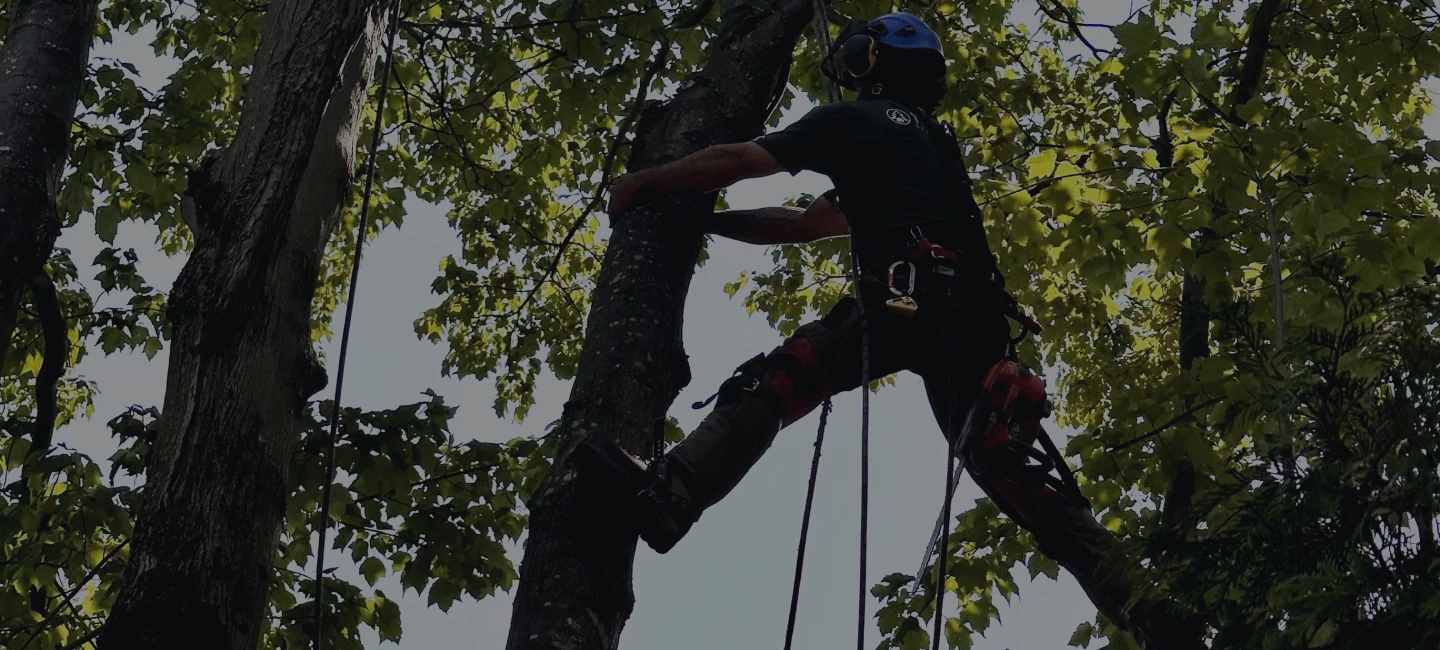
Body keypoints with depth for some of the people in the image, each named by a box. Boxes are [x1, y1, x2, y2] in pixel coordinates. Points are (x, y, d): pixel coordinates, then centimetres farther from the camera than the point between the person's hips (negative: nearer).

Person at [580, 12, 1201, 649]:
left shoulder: (852, 120, 14)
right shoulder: (932, 142, 38)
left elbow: (733, 162, 12)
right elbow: (805, 224, 42)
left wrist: (640, 183, 26)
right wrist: (705, 220, 45)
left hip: (911, 298, -7)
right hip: (976, 320, 7)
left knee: (768, 382, -13)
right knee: (1014, 476, 4)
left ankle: (670, 495, -35)